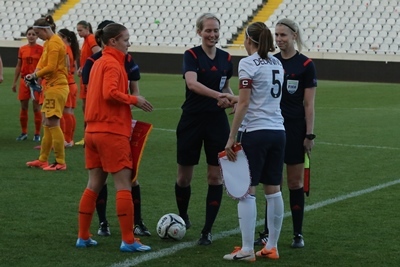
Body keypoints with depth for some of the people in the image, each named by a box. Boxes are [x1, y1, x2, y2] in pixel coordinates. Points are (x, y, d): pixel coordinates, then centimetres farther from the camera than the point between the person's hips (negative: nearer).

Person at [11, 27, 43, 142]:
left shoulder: (41, 49, -4)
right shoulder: (22, 49, 6)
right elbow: (18, 66, 12)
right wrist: (14, 82, 10)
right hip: (24, 80, 4)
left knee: (36, 108, -1)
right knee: (23, 107, 7)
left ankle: (37, 134, 8)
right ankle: (24, 133, 17)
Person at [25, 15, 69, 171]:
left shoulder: (54, 43, -14)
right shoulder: (48, 43, 16)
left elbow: (51, 67, -20)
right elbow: (43, 62, 16)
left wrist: (35, 75, -10)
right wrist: (36, 73, -3)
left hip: (57, 87, -10)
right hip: (51, 86, 10)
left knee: (52, 123, -9)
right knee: (47, 124, 13)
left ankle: (60, 162, -6)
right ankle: (43, 160, 19)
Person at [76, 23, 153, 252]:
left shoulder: (99, 63, 16)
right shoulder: (113, 64, -11)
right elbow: (110, 93, -25)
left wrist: (126, 118, 13)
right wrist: (134, 99, -12)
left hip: (93, 130, 9)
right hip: (112, 132, -9)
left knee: (94, 184, 13)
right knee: (124, 185, -5)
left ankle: (83, 237, 16)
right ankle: (128, 241, -4)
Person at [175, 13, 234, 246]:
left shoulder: (226, 58, 6)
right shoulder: (192, 55, -8)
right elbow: (192, 83, -26)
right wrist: (219, 95, -39)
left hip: (217, 122, 3)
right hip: (192, 120, -3)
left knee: (216, 177, 0)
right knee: (184, 176, 7)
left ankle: (208, 231, 8)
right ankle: (183, 217, 33)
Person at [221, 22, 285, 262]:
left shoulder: (248, 63, -9)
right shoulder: (277, 64, 12)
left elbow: (244, 103, -13)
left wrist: (232, 138, -11)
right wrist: (234, 99, 32)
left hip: (254, 132, -7)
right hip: (277, 131, 7)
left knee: (247, 191, -2)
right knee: (274, 190, 10)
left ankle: (247, 249, -3)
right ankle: (272, 247, 16)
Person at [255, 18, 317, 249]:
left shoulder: (306, 65, -5)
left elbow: (309, 104, -6)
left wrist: (310, 134, -9)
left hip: (295, 129, -4)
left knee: (295, 182, 2)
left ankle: (298, 234, 11)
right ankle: (268, 232, 12)